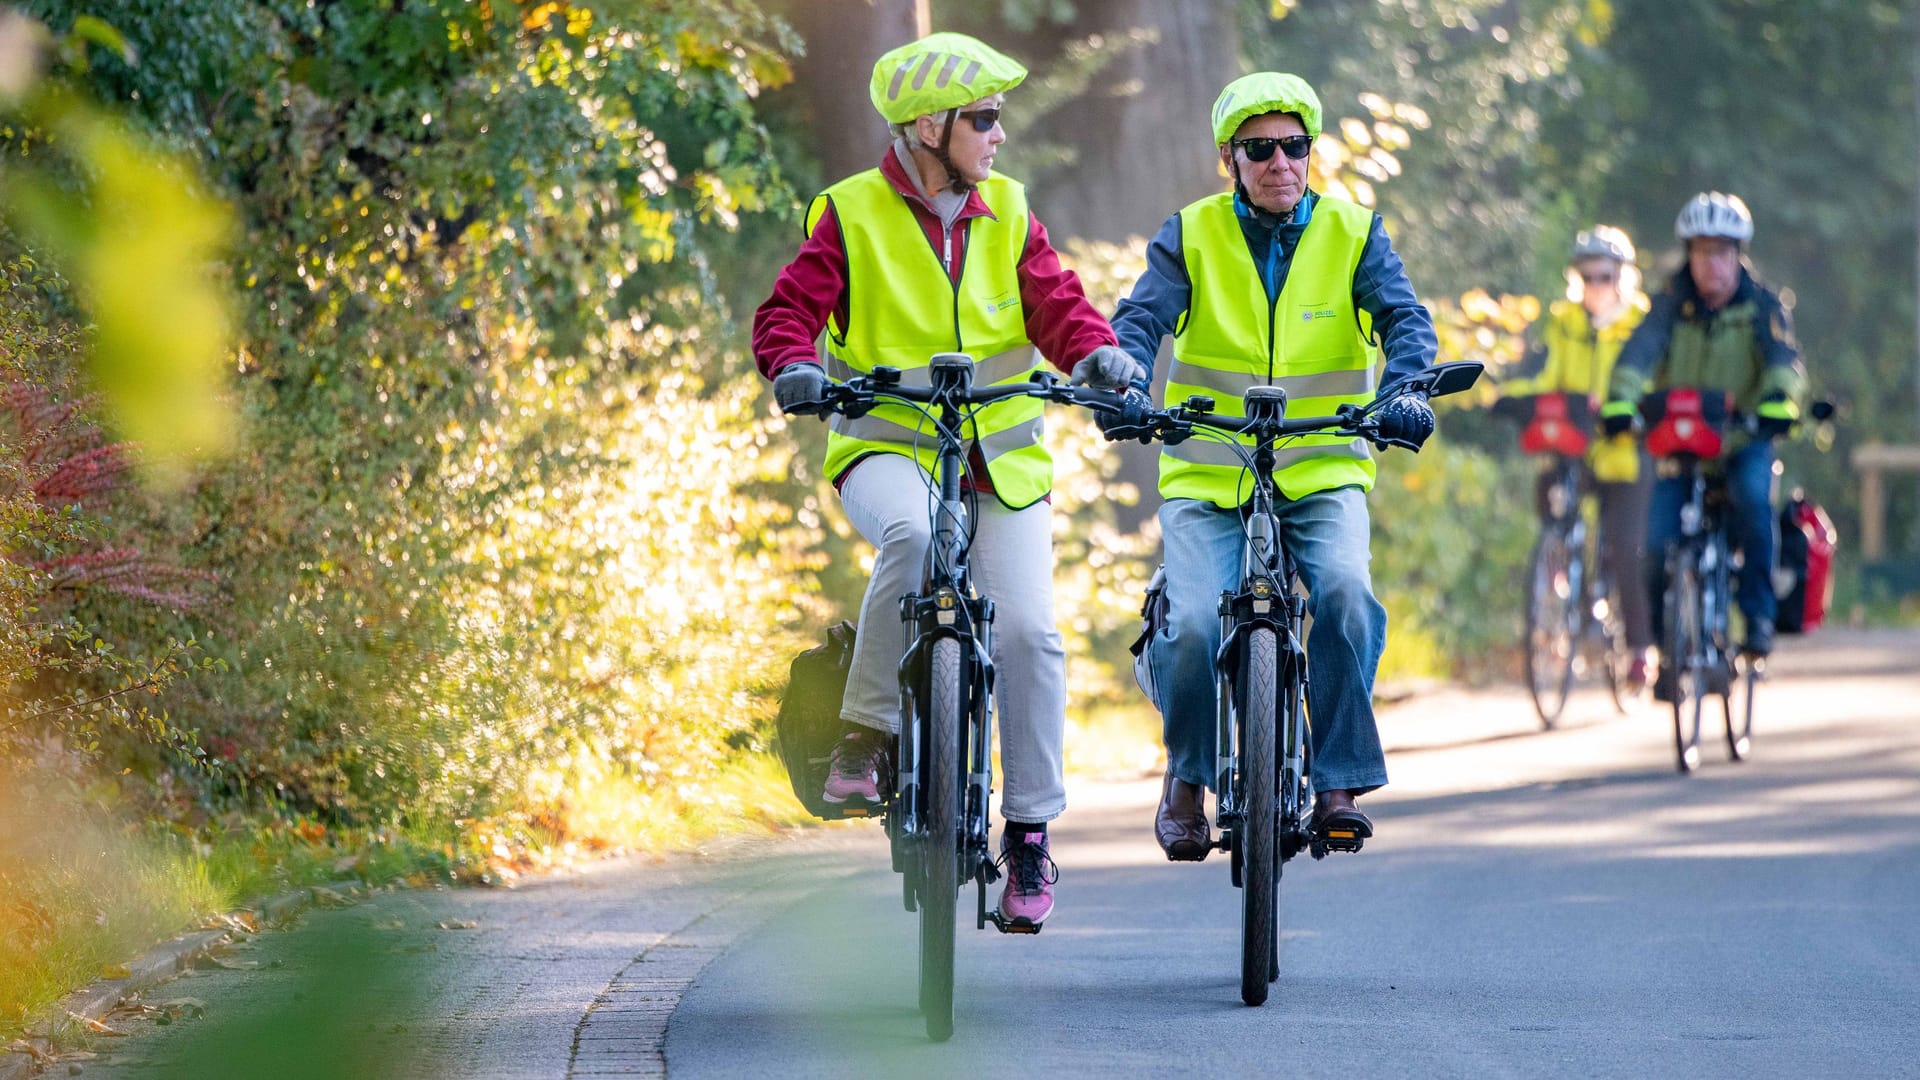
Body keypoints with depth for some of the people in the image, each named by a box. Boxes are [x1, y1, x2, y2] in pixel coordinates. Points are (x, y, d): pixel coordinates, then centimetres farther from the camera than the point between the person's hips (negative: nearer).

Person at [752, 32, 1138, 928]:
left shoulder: (1007, 213, 6)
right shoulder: (852, 215, -4)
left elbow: (1054, 302, 1)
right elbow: (789, 309, -7)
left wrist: (1097, 352, -21)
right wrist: (795, 366, -29)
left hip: (1000, 453, 3)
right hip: (886, 444, -3)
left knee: (1027, 628, -12)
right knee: (910, 531, -38)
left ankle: (1029, 831, 1)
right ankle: (866, 731, -22)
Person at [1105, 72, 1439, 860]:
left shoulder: (1354, 234, 5)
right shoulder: (1190, 236, 3)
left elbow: (1404, 319, -8)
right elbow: (1141, 318, -9)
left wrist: (1404, 390, -29)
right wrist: (1124, 387, -31)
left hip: (1323, 475, 0)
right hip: (1207, 480, 0)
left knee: (1345, 592, -29)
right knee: (1192, 626, -22)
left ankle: (1340, 781, -17)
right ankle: (1187, 777, 6)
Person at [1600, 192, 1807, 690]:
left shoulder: (1762, 305, -3)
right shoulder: (1673, 303, -1)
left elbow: (1784, 356, -19)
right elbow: (1641, 349, -17)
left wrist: (1779, 398, -41)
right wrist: (1620, 399, -37)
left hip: (1743, 442, -1)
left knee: (1753, 498, -33)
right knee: (1659, 544, -13)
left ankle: (1758, 613, -19)